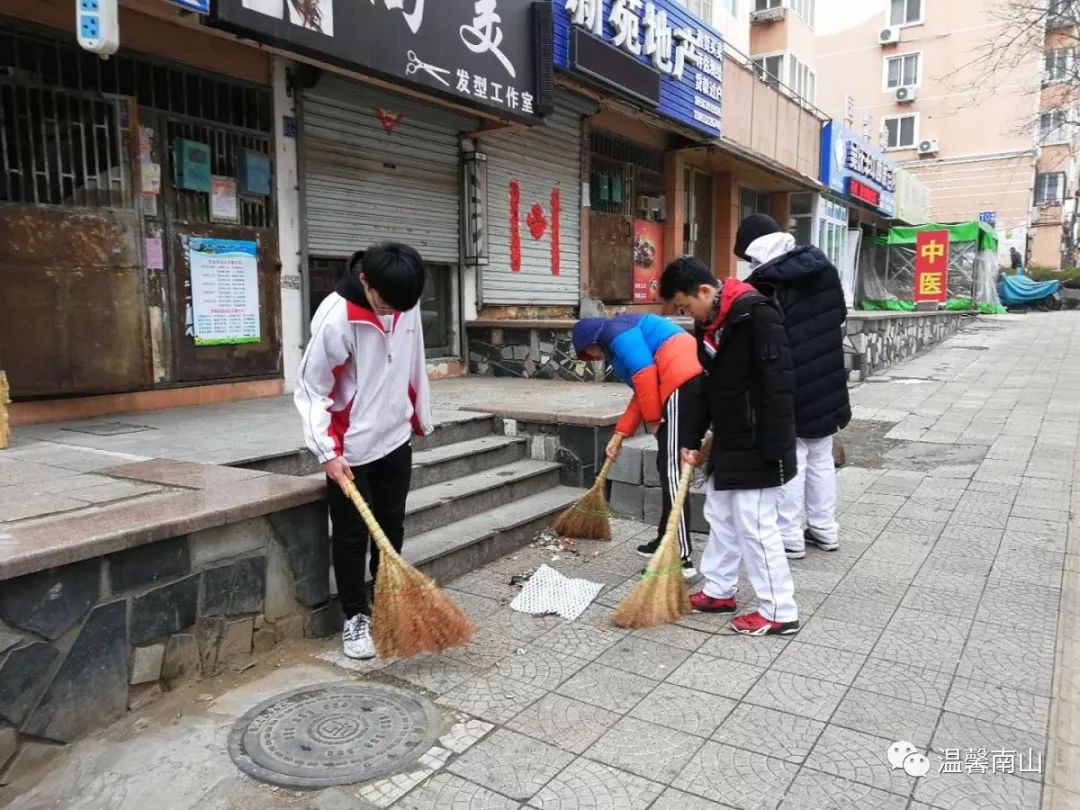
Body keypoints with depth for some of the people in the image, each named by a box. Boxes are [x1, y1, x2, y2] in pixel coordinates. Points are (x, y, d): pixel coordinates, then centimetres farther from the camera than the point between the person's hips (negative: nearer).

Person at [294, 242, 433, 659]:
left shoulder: (406, 304, -4)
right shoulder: (336, 317, -22)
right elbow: (311, 389, -16)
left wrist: (420, 417, 17)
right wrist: (327, 451, -20)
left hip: (396, 440, 6)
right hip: (351, 449, -5)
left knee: (392, 528, 15)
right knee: (352, 536, 5)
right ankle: (356, 617, 20)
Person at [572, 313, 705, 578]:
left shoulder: (617, 331, 1)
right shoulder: (624, 337, 31)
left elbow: (644, 374, -13)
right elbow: (642, 392, 31)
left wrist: (653, 420, -5)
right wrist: (619, 434, 29)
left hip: (682, 383, -10)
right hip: (695, 381, 10)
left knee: (672, 470, -9)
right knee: (668, 466, 16)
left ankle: (682, 558, -10)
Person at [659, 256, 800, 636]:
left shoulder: (756, 313, -19)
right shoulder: (707, 324, 9)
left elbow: (779, 384, -23)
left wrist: (774, 448, -24)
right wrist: (692, 439, 11)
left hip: (756, 445, -9)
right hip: (727, 442, 9)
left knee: (754, 525, -3)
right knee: (720, 516, 17)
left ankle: (780, 612, 9)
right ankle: (719, 591, 32)